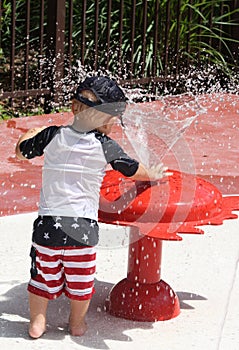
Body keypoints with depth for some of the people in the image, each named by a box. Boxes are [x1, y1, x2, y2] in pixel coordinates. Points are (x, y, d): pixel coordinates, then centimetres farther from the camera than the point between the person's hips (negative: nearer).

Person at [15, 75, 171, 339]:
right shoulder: (105, 146, -8)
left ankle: (37, 323, 25)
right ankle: (77, 324, 33)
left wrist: (31, 134, 32)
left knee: (42, 276, 16)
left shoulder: (52, 136, -4)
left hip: (47, 223, 1)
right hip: (82, 226, -1)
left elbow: (21, 151, 11)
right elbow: (133, 170, 8)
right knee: (80, 278, 18)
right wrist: (153, 175, 29)